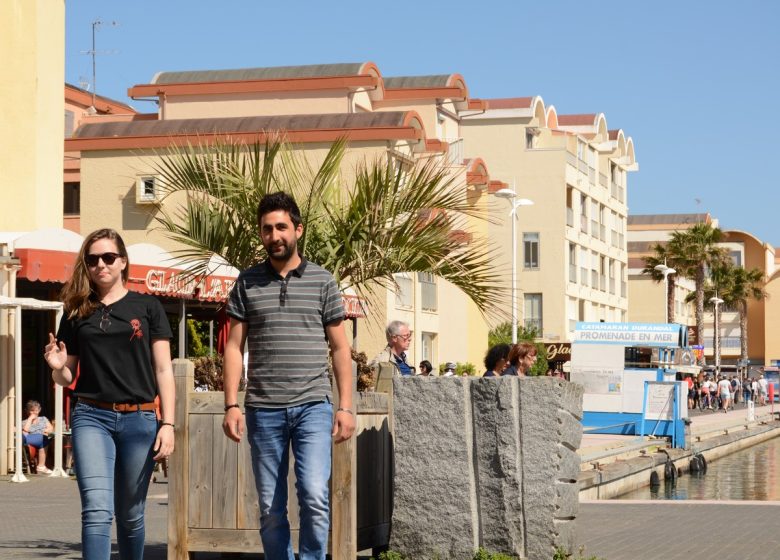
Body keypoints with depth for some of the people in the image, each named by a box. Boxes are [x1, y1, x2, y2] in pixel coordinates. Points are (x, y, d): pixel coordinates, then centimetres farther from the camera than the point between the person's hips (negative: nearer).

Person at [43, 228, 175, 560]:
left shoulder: (147, 307, 6)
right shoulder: (77, 313, 10)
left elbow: (163, 370, 3)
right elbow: (66, 377, 16)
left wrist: (167, 423, -5)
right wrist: (58, 367, -8)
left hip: (139, 419, 0)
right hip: (91, 417, 0)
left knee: (130, 514, 9)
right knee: (97, 510, -15)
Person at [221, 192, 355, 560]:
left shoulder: (322, 281, 6)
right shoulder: (248, 282, 8)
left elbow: (340, 348, 8)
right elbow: (234, 347, 7)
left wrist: (345, 406, 0)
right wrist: (231, 405, -2)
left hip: (312, 406, -1)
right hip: (264, 409, 1)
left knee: (314, 495, -16)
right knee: (271, 509, 5)